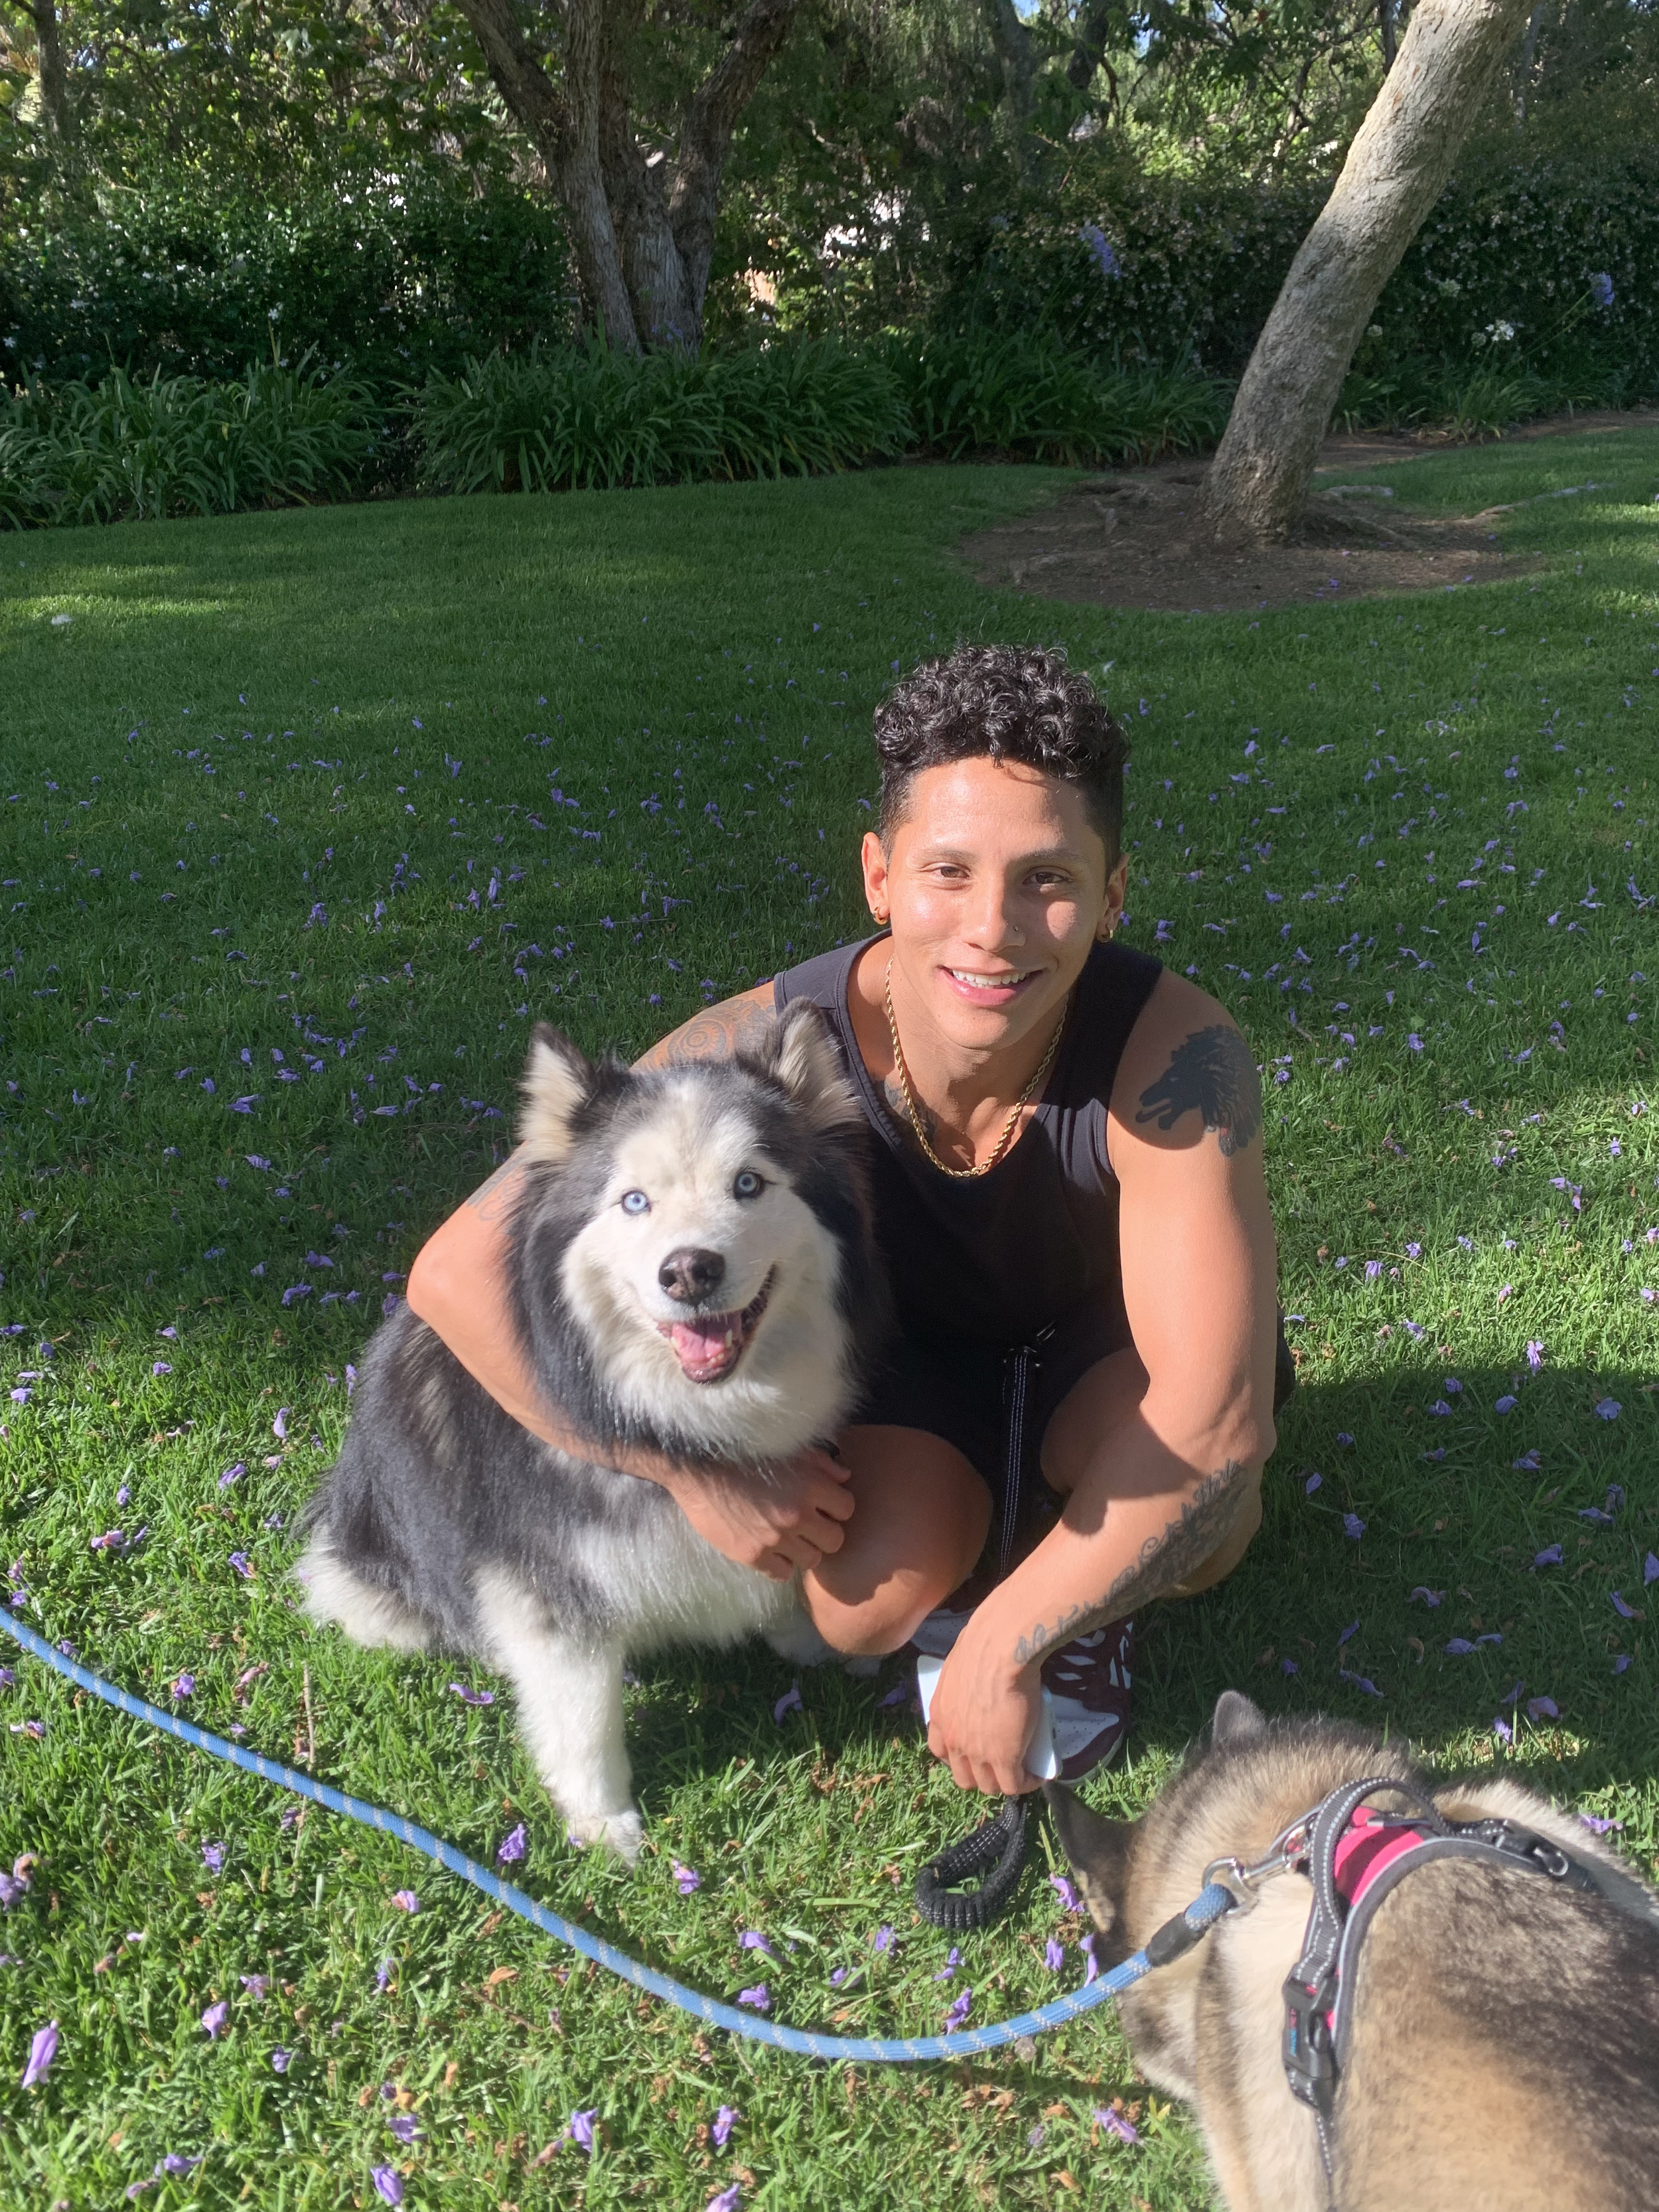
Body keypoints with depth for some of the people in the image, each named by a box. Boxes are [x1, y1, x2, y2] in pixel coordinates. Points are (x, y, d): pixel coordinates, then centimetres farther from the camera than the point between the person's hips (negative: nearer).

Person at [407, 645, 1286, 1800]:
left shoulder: (1174, 1052, -37)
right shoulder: (774, 1046, -33)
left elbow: (1216, 1414, -38)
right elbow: (463, 1273, -28)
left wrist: (1006, 1647, -34)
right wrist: (697, 1472, -30)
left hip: (1106, 1340, 0)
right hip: (915, 1350, 1)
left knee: (1191, 1521, -32)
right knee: (872, 1602, -26)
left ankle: (1085, 1602, 5)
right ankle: (971, 1567, 12)